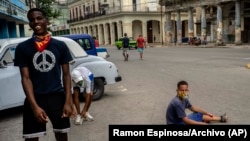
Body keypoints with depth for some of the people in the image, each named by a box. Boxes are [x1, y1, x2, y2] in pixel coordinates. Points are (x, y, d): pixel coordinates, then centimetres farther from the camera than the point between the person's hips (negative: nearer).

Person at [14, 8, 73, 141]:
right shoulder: (22, 48, -1)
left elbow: (66, 75, 3)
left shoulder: (60, 45, 3)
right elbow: (25, 78, -5)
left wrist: (68, 102, -6)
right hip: (34, 99, -1)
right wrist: (35, 106, -16)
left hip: (57, 97, 1)